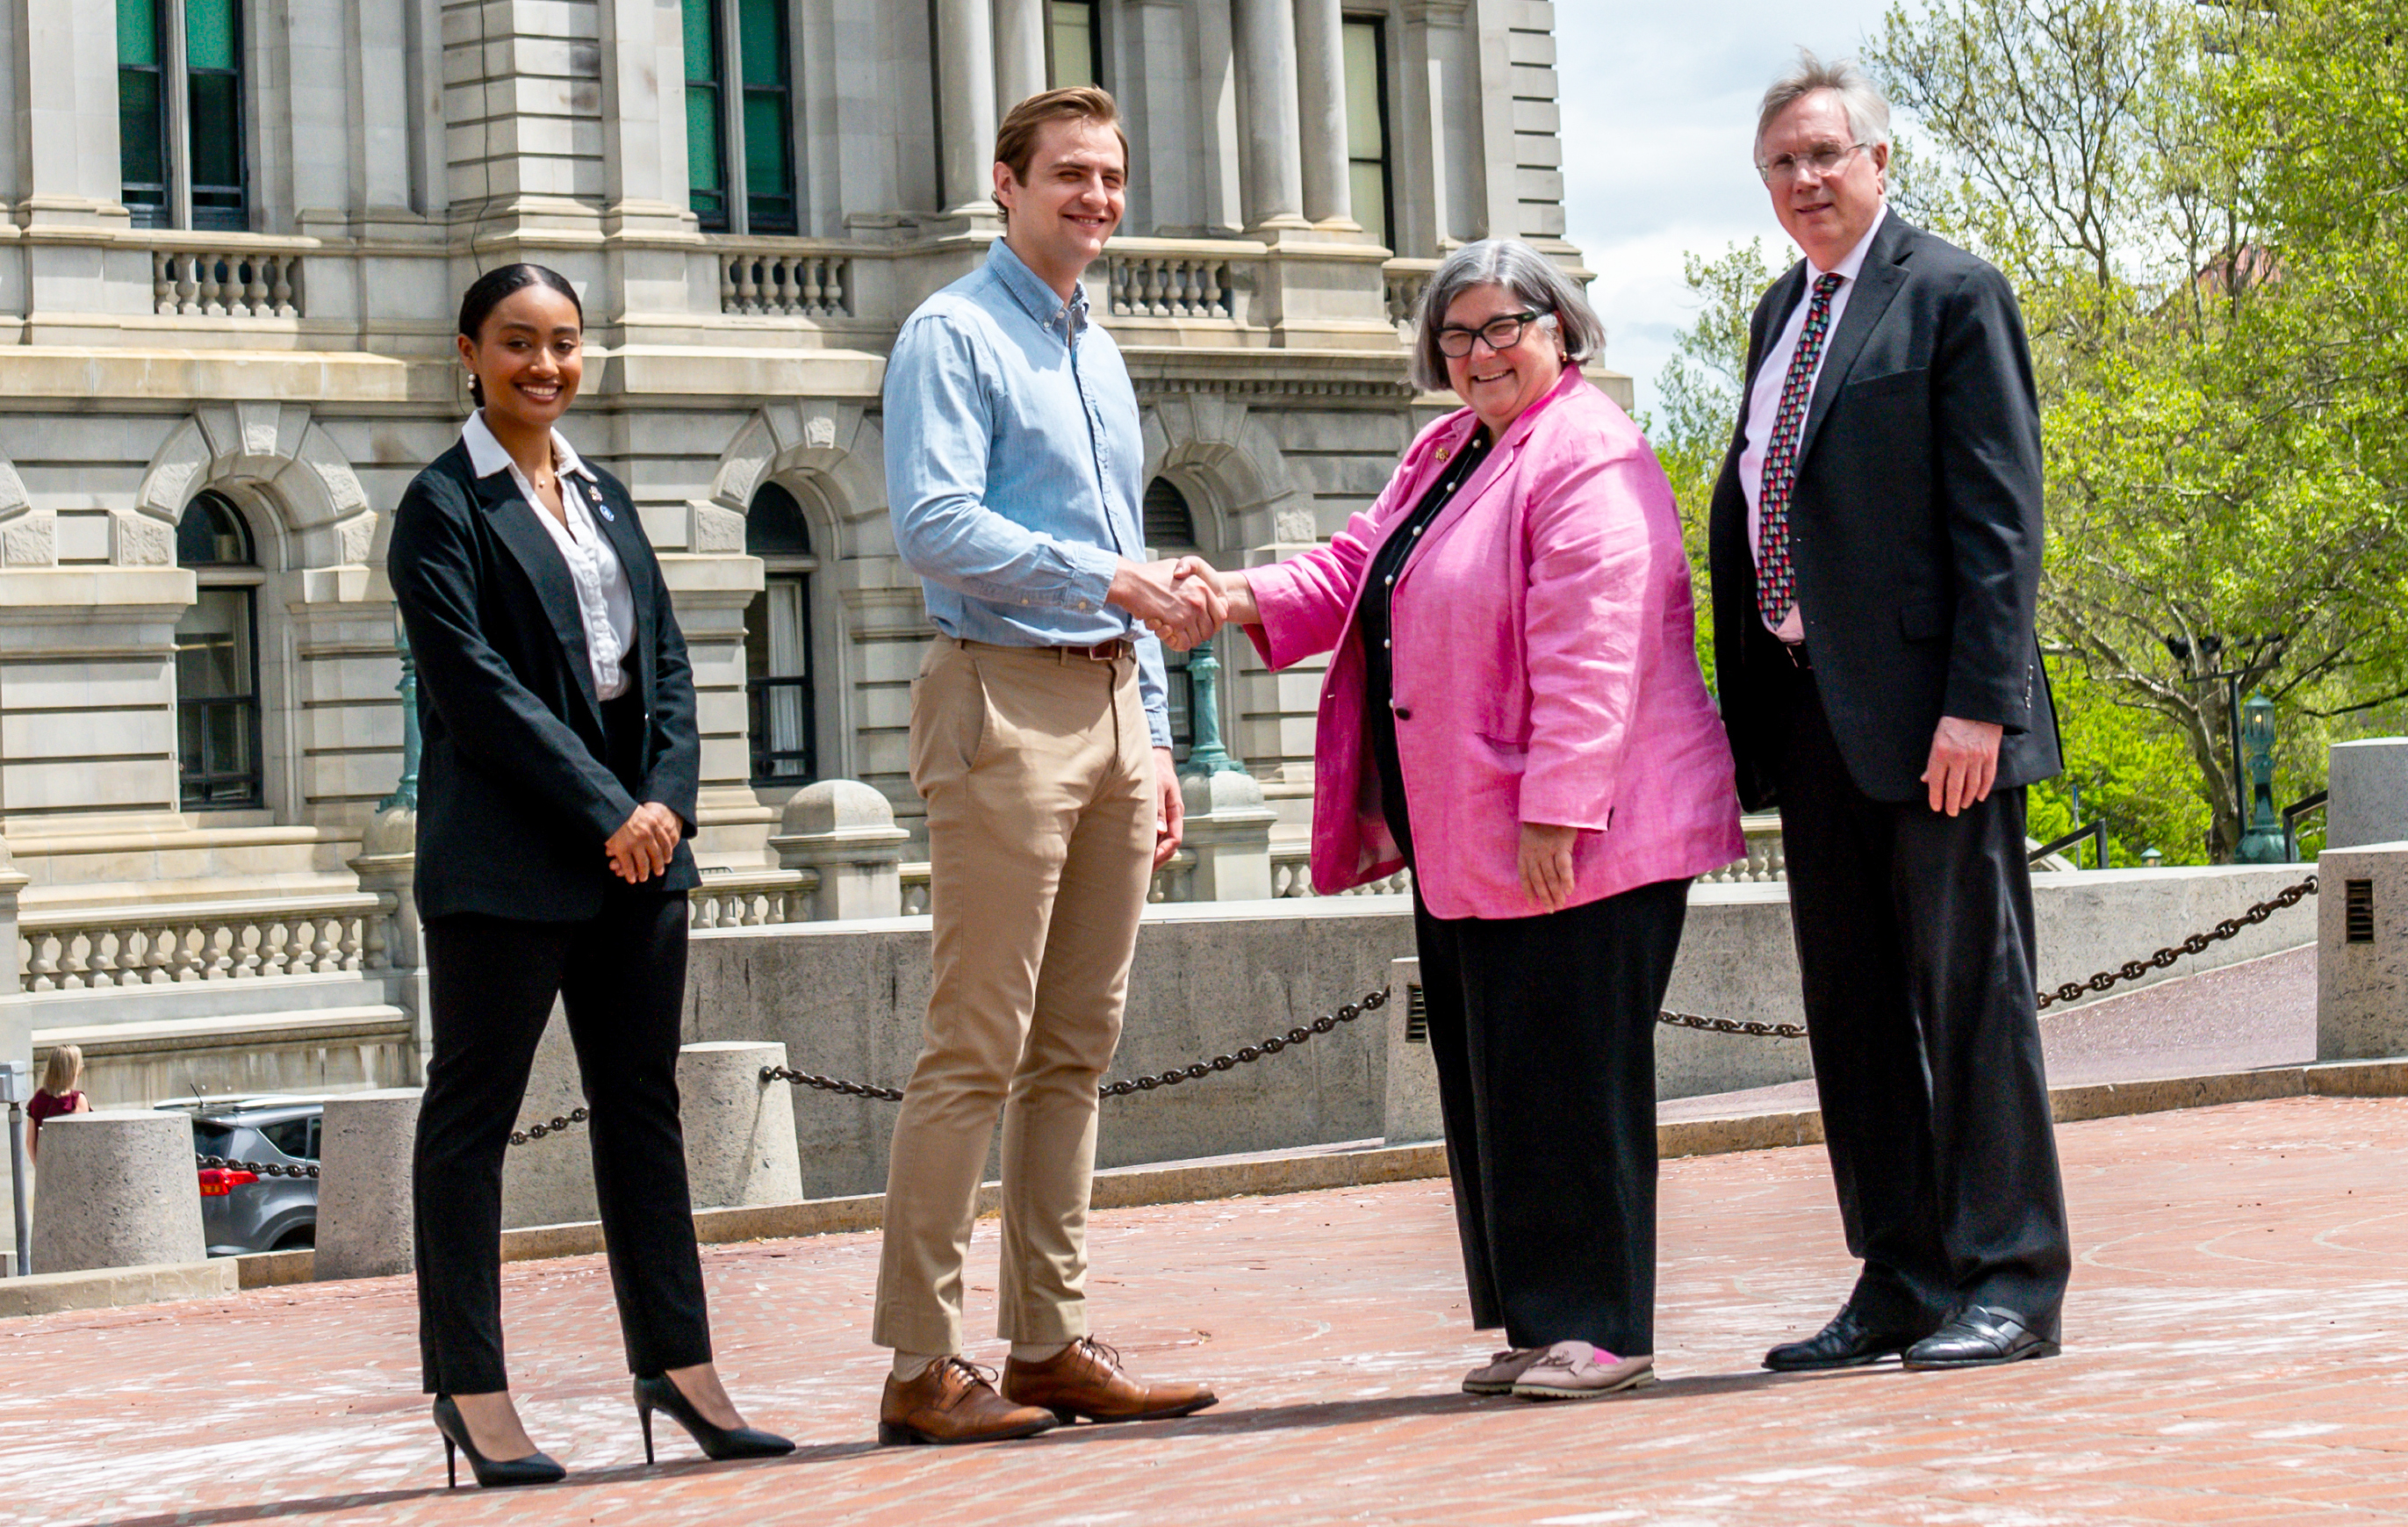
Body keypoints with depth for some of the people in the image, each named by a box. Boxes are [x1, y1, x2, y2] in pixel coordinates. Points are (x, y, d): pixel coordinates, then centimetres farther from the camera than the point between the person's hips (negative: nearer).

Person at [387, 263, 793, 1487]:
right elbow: (473, 683, -12)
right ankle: (470, 1387, 3)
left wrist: (666, 798, -4)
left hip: (635, 841, 7)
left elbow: (665, 661, 13)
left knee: (642, 1103, 9)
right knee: (473, 1111, -1)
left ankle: (675, 1361, 14)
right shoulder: (445, 504, -4)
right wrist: (604, 811, -15)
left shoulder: (603, 499, 17)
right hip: (504, 854, -7)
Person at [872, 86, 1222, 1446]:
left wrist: (1155, 737, 18)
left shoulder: (1101, 355, 21)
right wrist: (1112, 582, -22)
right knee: (978, 1049, -9)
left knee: (1078, 1049, 8)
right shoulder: (955, 336, -4)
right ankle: (924, 1364, -7)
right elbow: (938, 526, -18)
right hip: (1006, 701, -8)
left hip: (1111, 708, 8)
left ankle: (1053, 1342, 12)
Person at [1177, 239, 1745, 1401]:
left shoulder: (1587, 460, -12)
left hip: (1577, 838, -10)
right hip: (1461, 844, 10)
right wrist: (1244, 596, -3)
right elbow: (1356, 569, 16)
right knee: (1489, 1081, 11)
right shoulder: (1446, 455, 19)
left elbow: (1586, 652, -20)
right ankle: (1534, 1325, 18)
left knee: (1564, 1077, -6)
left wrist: (1555, 811, -25)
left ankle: (1597, 1327, 1)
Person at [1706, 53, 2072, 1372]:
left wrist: (1977, 702, -18)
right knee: (1852, 1010, 9)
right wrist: (1747, 711, 14)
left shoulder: (1952, 295, -4)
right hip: (1810, 708, 8)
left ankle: (2009, 1282, 3)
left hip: (1928, 710, -7)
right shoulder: (1780, 314, 19)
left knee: (1969, 992, -2)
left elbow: (2000, 512, -11)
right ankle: (1897, 1280, 16)